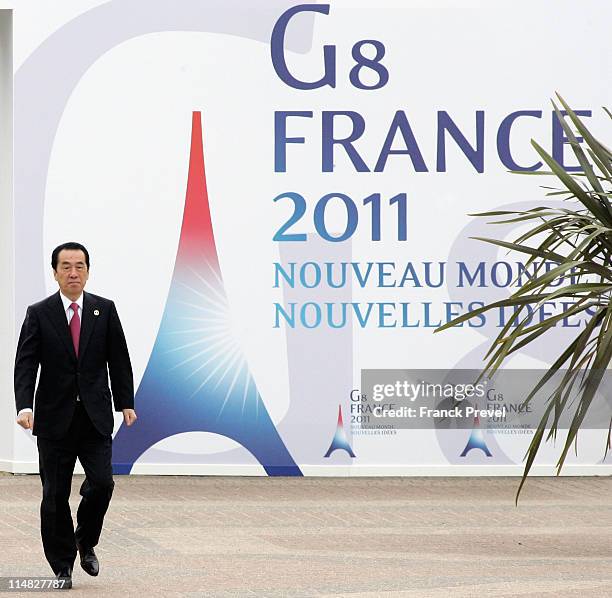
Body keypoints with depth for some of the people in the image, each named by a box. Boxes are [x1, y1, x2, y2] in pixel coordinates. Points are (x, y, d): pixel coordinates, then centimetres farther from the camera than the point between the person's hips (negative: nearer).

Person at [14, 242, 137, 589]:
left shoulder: (105, 310, 5)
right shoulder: (39, 314, 0)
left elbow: (119, 360, 8)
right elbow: (26, 365, -6)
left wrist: (126, 403, 2)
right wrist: (25, 407, -19)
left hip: (96, 417, 1)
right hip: (55, 418, -1)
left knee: (102, 483, -12)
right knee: (55, 494, 2)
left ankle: (86, 541, 16)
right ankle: (62, 567, 13)